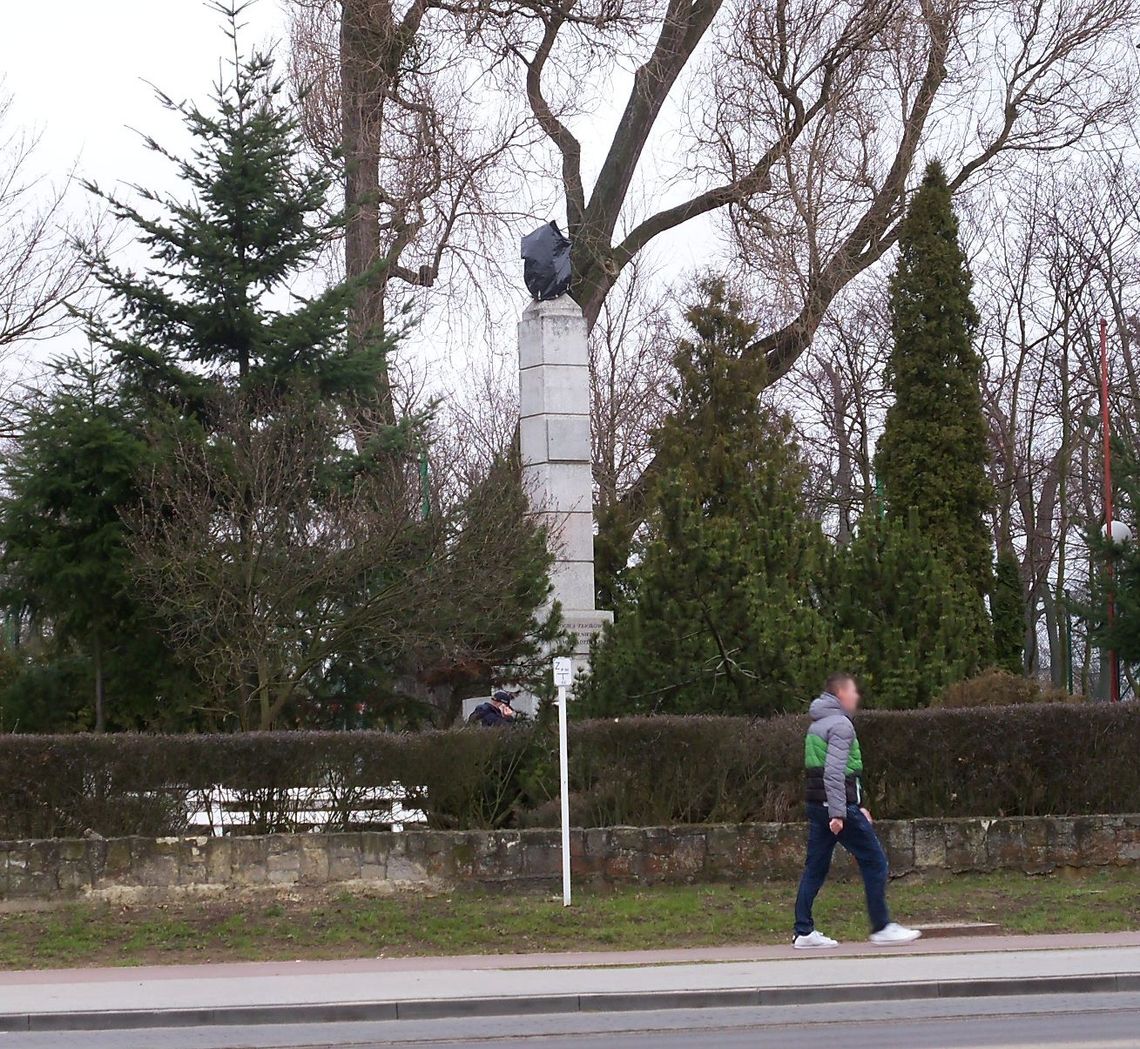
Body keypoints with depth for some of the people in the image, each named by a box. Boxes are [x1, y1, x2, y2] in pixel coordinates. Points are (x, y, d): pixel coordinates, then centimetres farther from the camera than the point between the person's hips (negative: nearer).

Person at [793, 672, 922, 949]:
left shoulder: (818, 725, 19)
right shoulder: (840, 724, -11)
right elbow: (835, 772, -21)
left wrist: (858, 806, 27)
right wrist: (838, 813, -24)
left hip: (817, 807, 9)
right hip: (840, 807, -9)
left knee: (815, 868, 8)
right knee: (874, 862, 0)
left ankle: (804, 932, 6)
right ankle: (882, 928, 2)